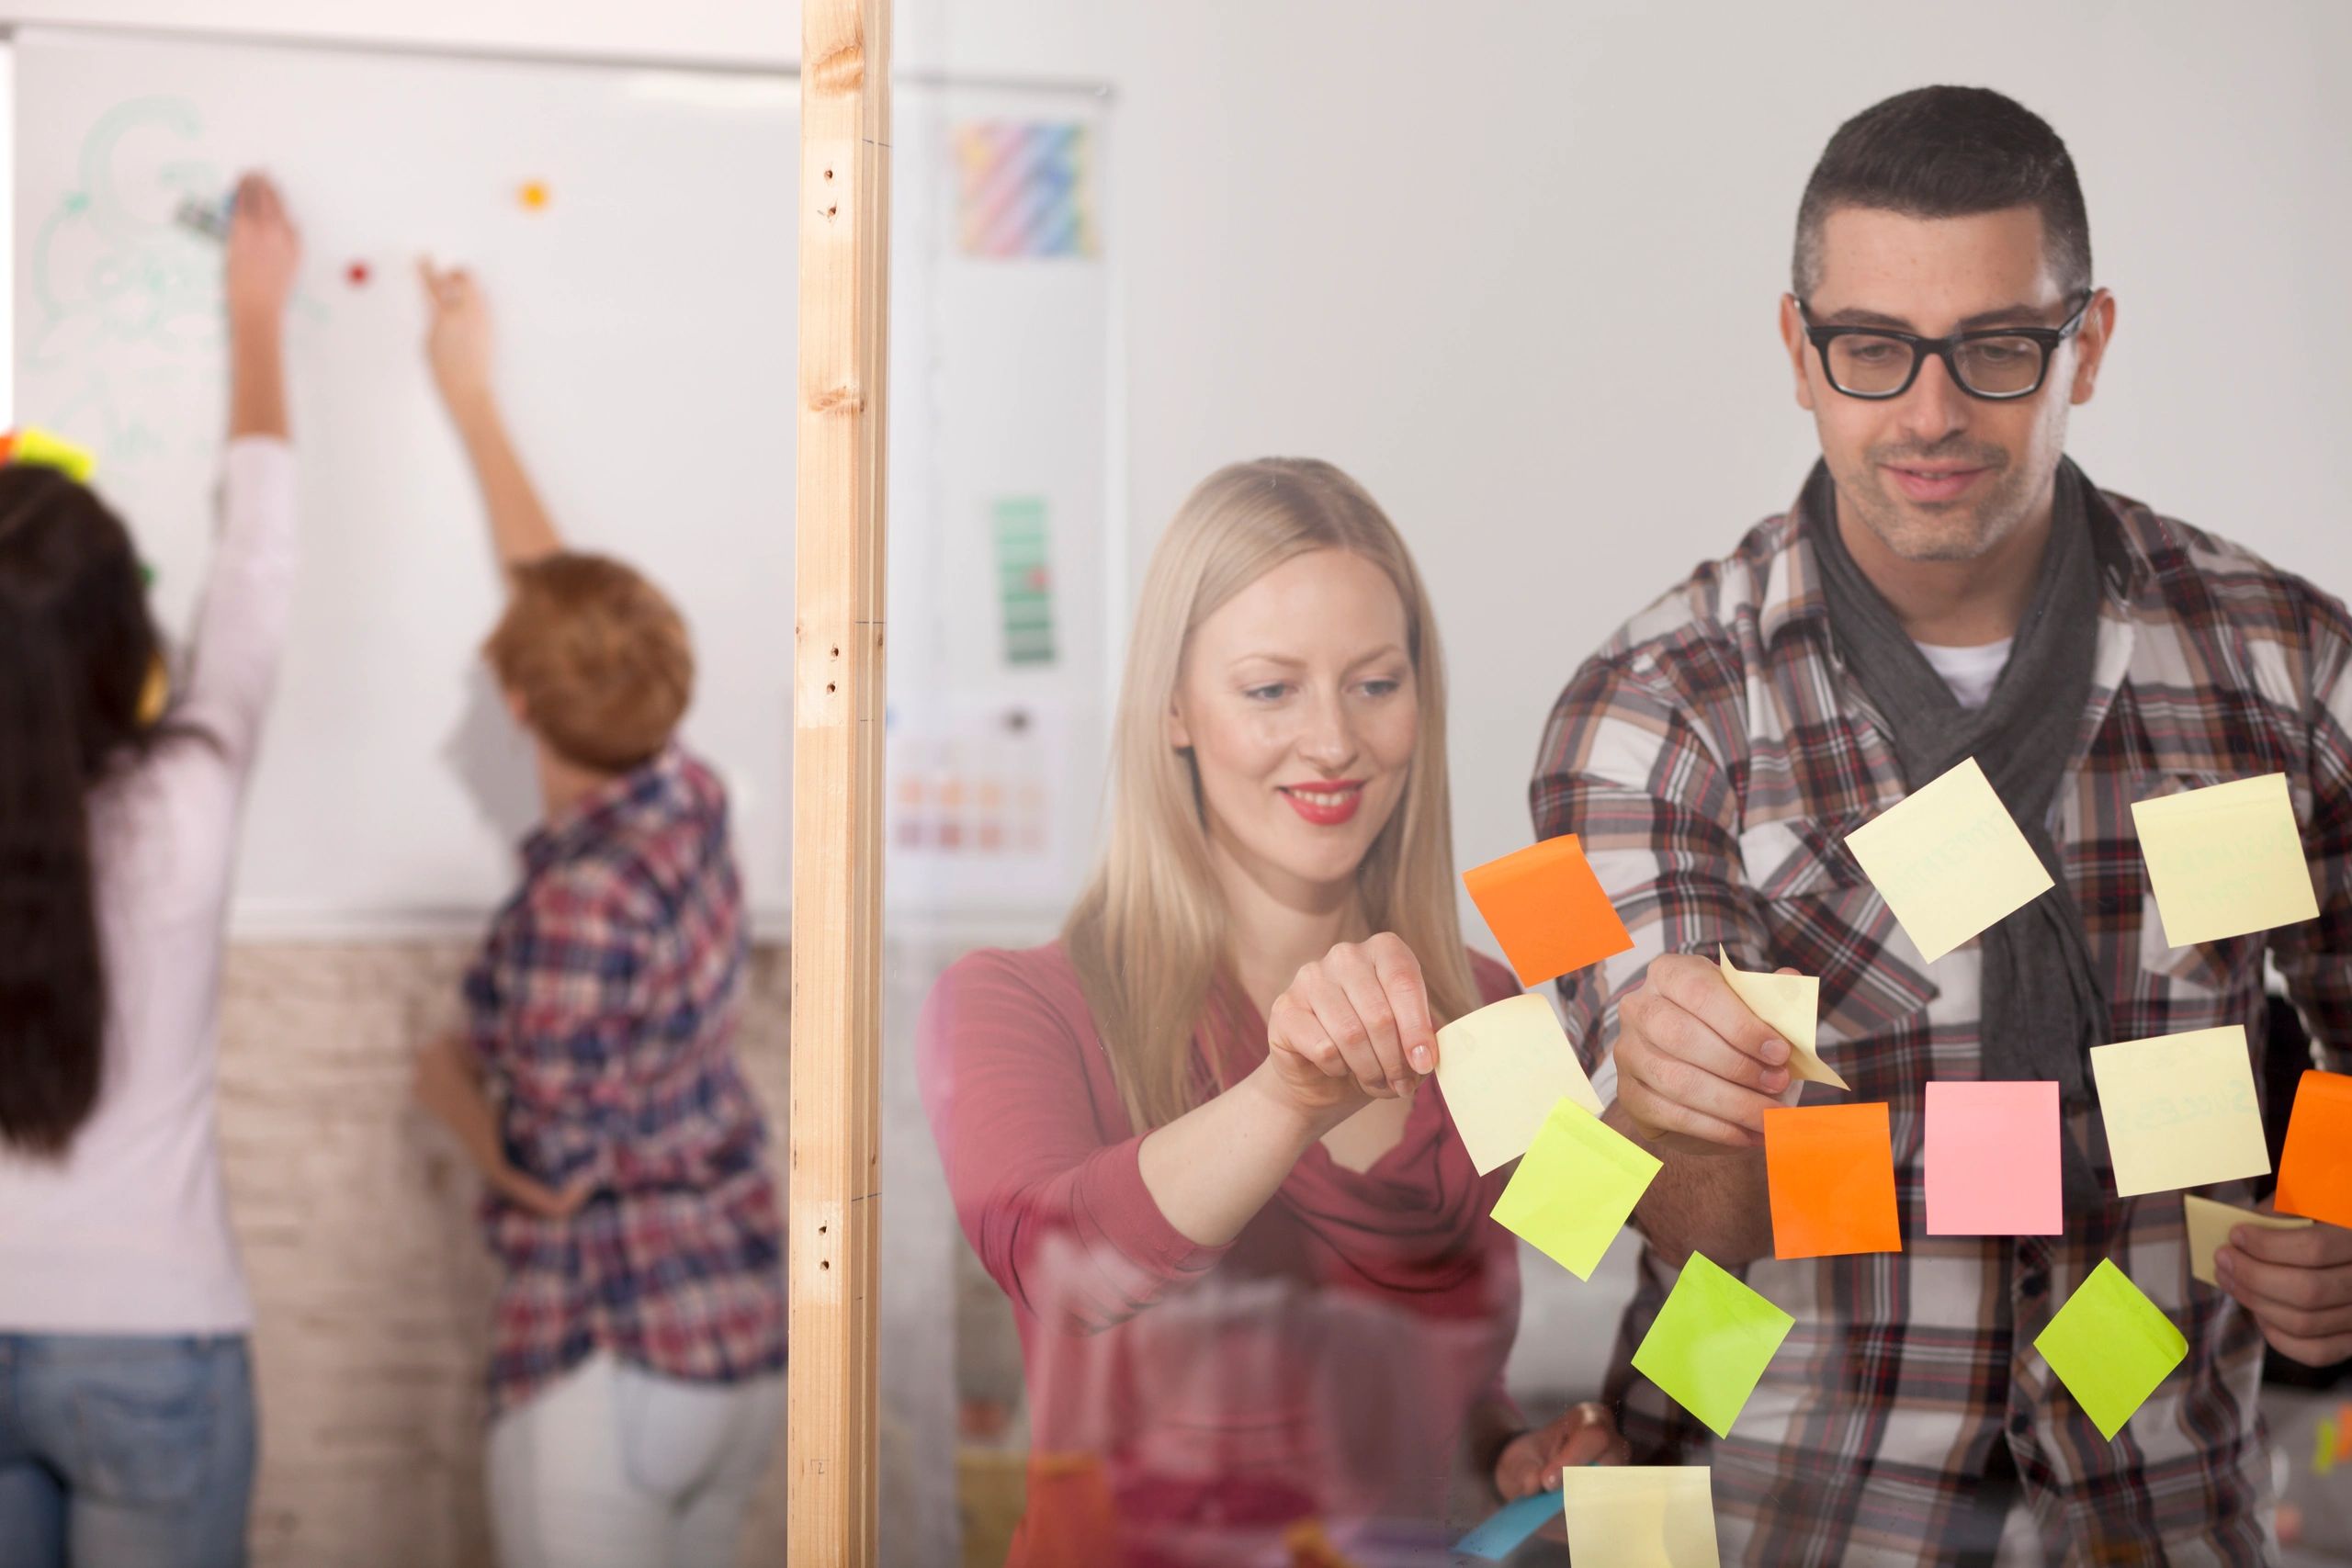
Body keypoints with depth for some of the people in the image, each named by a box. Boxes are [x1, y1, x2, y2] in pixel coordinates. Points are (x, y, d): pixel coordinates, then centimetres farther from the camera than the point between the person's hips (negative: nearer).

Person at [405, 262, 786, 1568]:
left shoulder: (581, 899, -23)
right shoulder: (688, 797, 0)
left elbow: (553, 1169, -19)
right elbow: (559, 588, 14)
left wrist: (446, 1084, 1)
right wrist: (471, 398, 24)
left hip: (614, 1357, -8)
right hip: (755, 1325, 8)